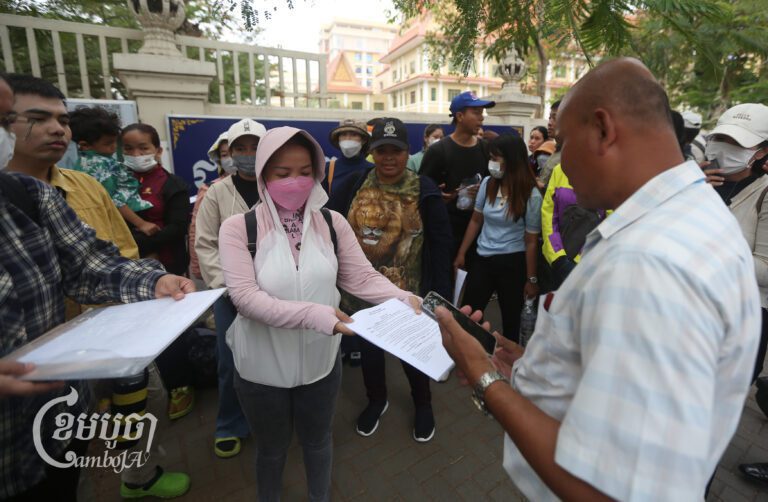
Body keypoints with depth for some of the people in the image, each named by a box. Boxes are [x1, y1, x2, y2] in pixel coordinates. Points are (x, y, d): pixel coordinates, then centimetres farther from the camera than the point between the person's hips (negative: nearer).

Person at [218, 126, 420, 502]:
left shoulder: (332, 222, -6)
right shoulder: (238, 228, -13)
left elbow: (362, 277, -8)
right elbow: (245, 296, -22)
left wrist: (402, 298, -26)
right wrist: (312, 313, -35)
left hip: (320, 361, 2)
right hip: (262, 367, -2)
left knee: (318, 441, 26)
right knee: (271, 449, 24)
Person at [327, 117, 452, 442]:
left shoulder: (424, 191, -10)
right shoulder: (355, 185, -4)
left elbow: (441, 245, -9)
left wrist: (441, 294, -11)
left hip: (406, 295, -2)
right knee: (369, 350, 21)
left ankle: (423, 404, 45)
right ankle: (376, 400, 50)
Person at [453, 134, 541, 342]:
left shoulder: (531, 195, -13)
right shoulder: (487, 184, -1)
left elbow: (531, 241, -9)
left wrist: (531, 279, -6)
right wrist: (461, 254, 9)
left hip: (512, 263, -4)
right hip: (483, 260, 4)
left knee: (511, 320, 14)